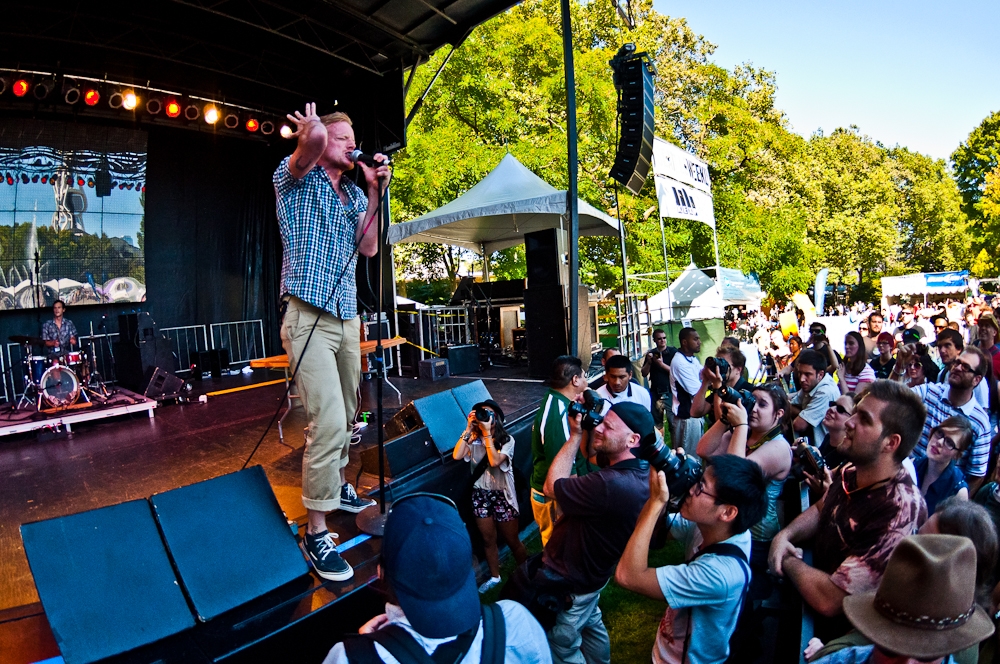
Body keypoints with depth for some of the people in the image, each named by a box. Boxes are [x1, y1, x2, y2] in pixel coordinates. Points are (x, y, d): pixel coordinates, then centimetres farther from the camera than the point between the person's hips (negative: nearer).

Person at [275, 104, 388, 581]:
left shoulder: (353, 193, 18)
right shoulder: (295, 179, -4)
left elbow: (369, 248, 5)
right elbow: (314, 139, -28)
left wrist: (374, 192, 2)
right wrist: (311, 128, -15)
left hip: (347, 318, 8)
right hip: (309, 317, -7)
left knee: (346, 416, 16)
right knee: (328, 421, -16)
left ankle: (336, 485, 38)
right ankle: (316, 530, -5)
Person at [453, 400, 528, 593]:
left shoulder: (507, 440, -11)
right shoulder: (474, 439, -3)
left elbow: (494, 461, -27)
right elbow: (457, 455, -19)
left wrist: (487, 432, -25)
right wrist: (469, 429, -19)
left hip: (502, 495, -3)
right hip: (480, 495, 3)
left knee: (512, 541, 8)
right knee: (488, 539, 17)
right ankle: (494, 576, 36)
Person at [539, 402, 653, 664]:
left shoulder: (610, 485, -42)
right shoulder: (641, 473, -13)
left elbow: (551, 487, -27)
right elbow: (590, 458, 5)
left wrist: (575, 435, -24)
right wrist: (585, 430, -9)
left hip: (567, 582, -8)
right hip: (592, 572, 9)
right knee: (591, 625, 33)